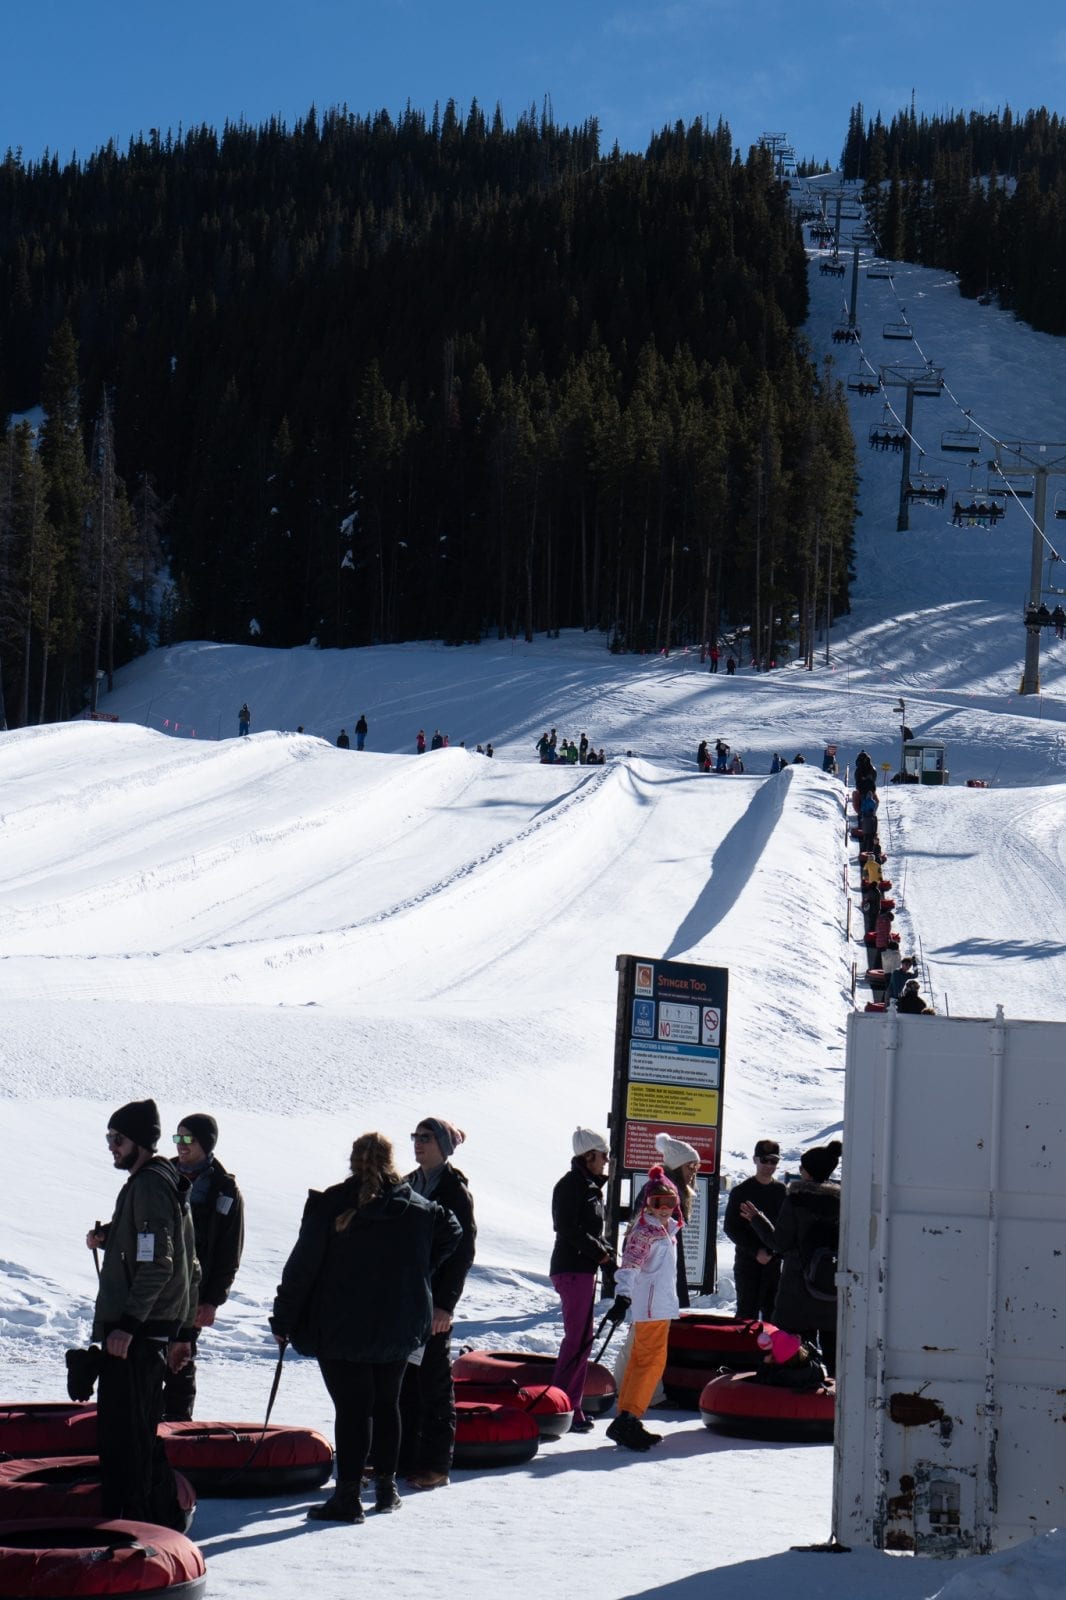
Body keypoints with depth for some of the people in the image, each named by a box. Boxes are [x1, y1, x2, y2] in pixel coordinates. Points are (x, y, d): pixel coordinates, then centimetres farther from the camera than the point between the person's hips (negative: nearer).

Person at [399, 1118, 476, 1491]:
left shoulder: (454, 1191, -7)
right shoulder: (408, 1186, 14)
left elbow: (463, 1252, -11)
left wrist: (445, 1305, -16)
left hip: (433, 1302, -7)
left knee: (433, 1381, -2)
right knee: (403, 1380, 8)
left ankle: (435, 1465, 2)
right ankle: (404, 1457, 14)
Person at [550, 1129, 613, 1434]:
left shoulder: (591, 1186, 18)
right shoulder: (571, 1185, -12)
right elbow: (568, 1228, -20)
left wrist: (606, 1251, 4)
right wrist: (600, 1252, -15)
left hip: (584, 1268, 10)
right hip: (572, 1268, -10)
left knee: (582, 1338, 12)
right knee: (577, 1339, -11)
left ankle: (572, 1406, 18)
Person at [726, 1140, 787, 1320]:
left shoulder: (782, 1192, 9)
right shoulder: (741, 1191, 0)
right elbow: (730, 1228, -3)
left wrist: (771, 1251, -4)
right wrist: (756, 1251, -13)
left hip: (775, 1263, 3)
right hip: (747, 1263, -3)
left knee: (773, 1313, 5)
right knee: (747, 1312, -5)